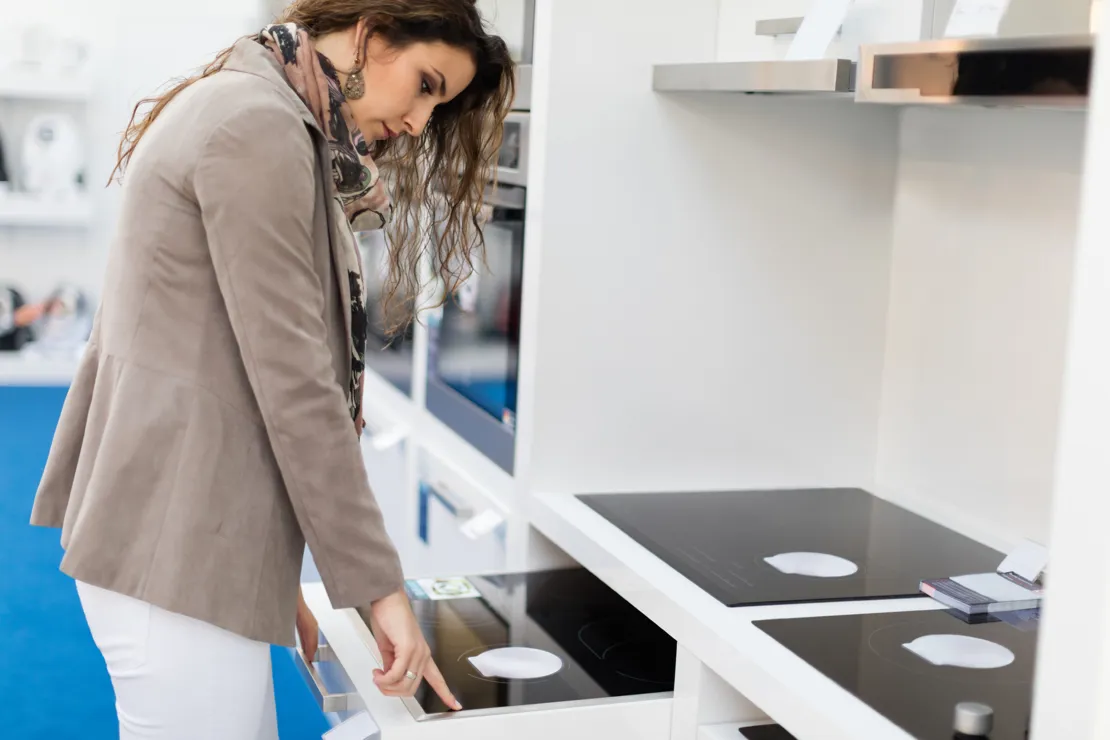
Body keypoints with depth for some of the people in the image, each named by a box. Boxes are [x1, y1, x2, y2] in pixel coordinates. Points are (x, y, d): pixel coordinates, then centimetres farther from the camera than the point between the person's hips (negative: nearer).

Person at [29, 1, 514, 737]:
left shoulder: (251, 114, 17)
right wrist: (378, 584, -14)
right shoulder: (257, 126, -15)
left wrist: (271, 565, 15)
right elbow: (292, 382, -18)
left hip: (189, 540, 10)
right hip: (177, 555, -10)